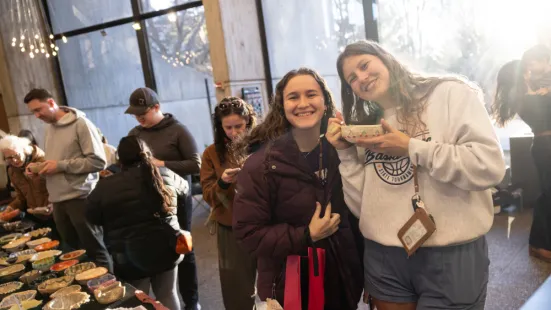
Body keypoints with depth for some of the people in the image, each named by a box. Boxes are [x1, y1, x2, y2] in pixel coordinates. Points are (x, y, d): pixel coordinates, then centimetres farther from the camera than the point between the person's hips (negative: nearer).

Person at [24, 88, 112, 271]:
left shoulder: (80, 124, -10)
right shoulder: (49, 128, 14)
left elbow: (98, 161, -16)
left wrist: (61, 166, -16)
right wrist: (39, 167, 3)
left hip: (80, 198, -7)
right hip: (58, 199, 7)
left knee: (95, 251, 2)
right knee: (71, 252, 16)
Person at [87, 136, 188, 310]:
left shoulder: (105, 186, -7)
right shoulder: (165, 175, 2)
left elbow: (93, 218, 4)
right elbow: (184, 187, 21)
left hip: (130, 256, -2)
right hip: (167, 247, 3)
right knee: (167, 295, 19)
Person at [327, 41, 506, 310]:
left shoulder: (450, 94, -4)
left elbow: (490, 166, -16)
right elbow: (362, 207, 4)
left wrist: (411, 148, -14)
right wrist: (346, 153, -5)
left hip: (451, 257, -4)